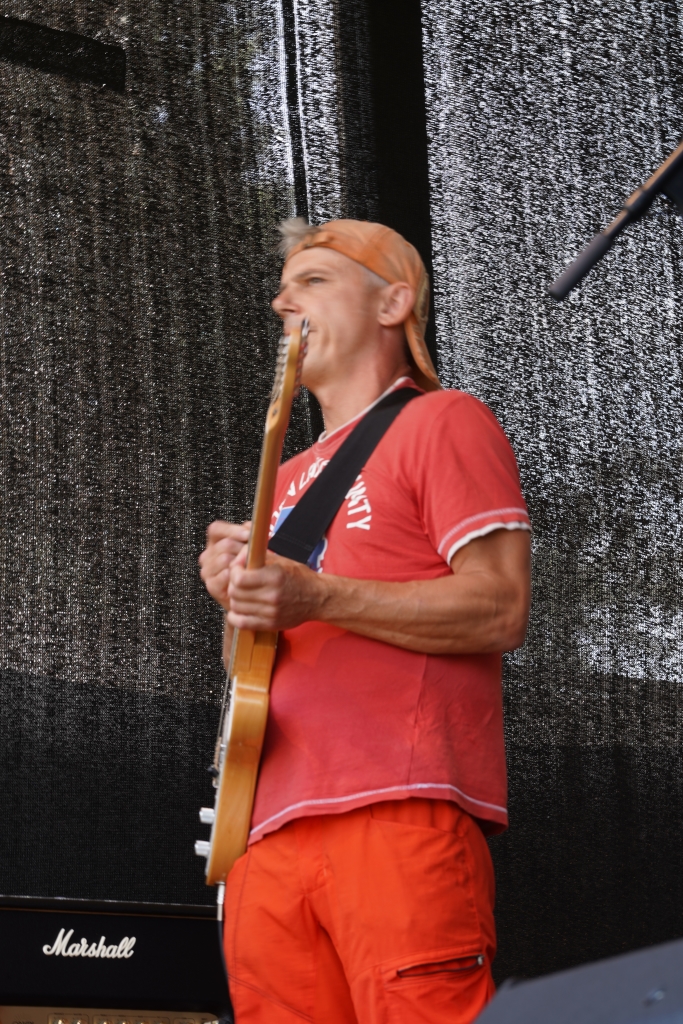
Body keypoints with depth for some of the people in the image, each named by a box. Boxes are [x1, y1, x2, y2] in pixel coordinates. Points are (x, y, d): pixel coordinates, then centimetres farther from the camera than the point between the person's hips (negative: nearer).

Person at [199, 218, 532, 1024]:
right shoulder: (290, 478, 29)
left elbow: (501, 611, -7)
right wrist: (239, 597, 6)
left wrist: (313, 599, -15)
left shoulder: (440, 423, 5)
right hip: (272, 832, 7)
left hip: (400, 815, -7)